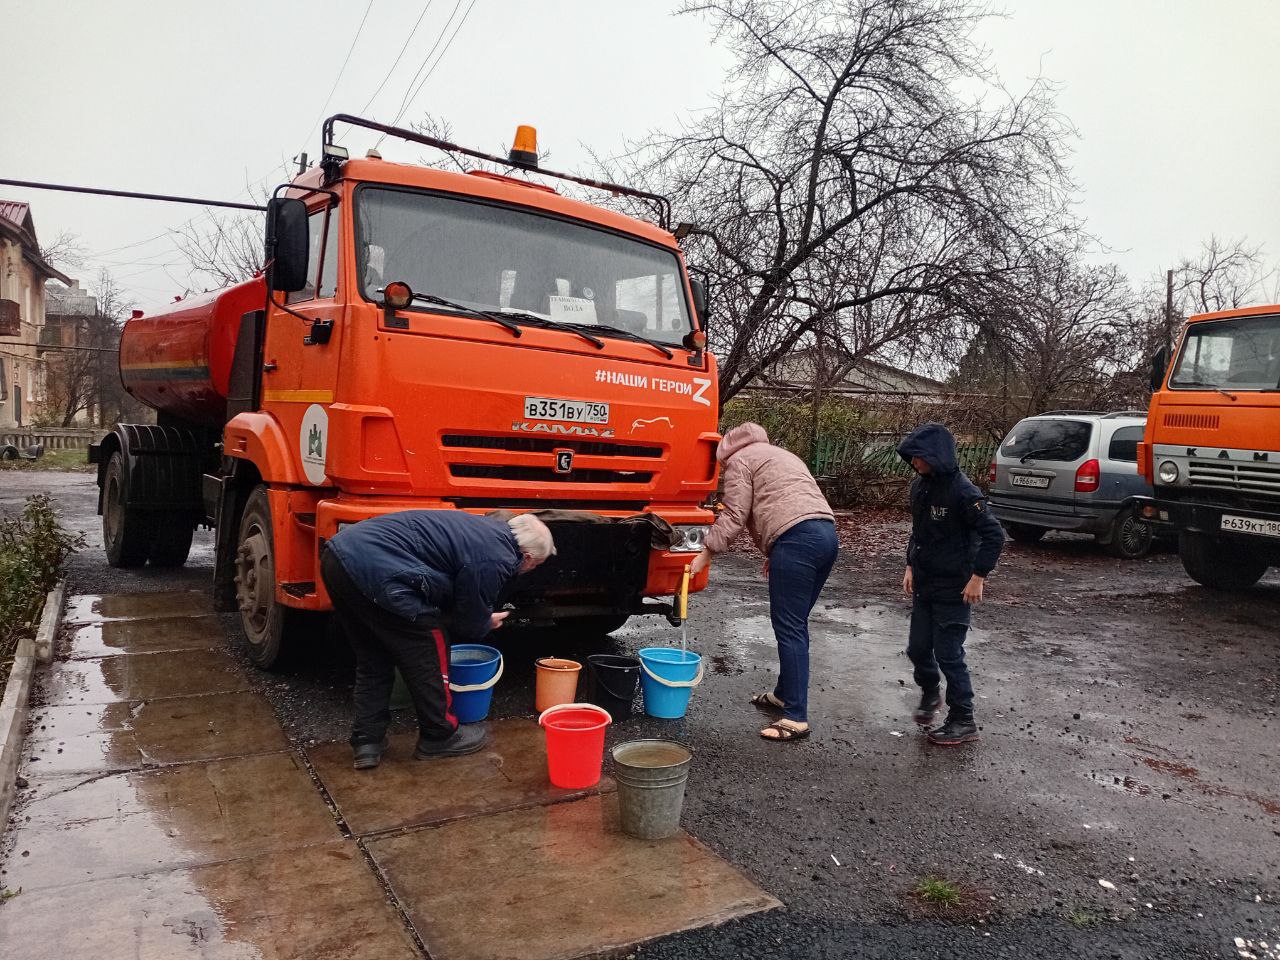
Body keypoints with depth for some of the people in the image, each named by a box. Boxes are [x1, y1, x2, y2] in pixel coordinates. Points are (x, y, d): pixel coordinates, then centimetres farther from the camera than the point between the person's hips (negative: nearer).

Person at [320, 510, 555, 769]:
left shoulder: (488, 528, 19)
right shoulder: (497, 560, -9)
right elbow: (469, 624, 3)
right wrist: (487, 624, 23)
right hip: (375, 571, -10)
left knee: (373, 662, 22)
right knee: (427, 658, 9)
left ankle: (367, 741, 26)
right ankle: (439, 736, 23)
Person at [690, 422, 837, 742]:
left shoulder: (740, 460, 8)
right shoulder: (783, 455, 34)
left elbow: (734, 516, -1)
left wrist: (705, 554, 5)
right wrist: (775, 554, 30)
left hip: (797, 538, -9)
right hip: (827, 532, 9)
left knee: (789, 628, -7)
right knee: (795, 624, 17)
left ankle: (796, 717, -8)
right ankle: (784, 694, 28)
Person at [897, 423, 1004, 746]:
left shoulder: (963, 492, -20)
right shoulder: (920, 485, 3)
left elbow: (994, 534, -19)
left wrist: (978, 576, -18)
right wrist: (911, 565, 11)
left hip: (953, 589, -7)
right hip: (923, 585, 7)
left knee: (948, 653, 0)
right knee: (918, 648, 14)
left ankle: (963, 721, 15)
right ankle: (930, 694, 42)